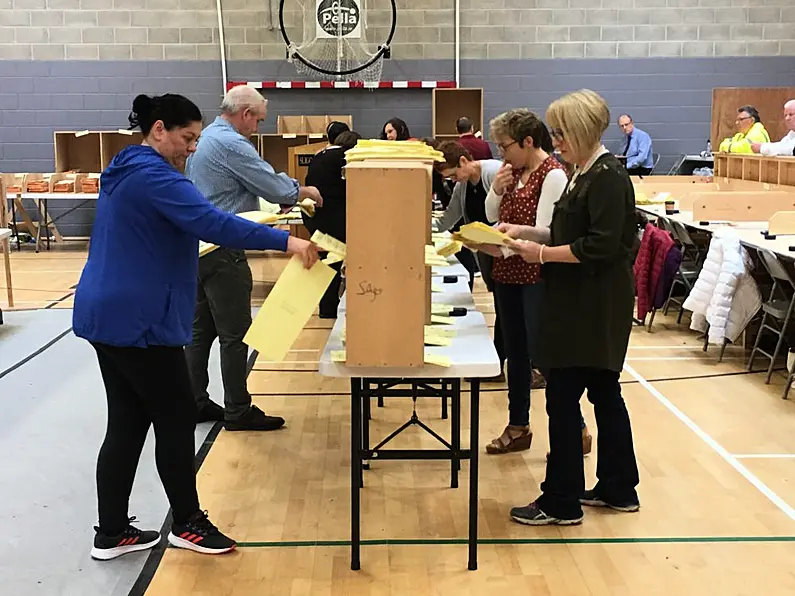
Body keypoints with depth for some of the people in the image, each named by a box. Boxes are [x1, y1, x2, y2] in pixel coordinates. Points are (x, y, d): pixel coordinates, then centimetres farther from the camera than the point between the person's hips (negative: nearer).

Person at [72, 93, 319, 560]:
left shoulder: (128, 171, 16)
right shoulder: (154, 176, -17)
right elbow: (212, 222, -29)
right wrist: (285, 241, -30)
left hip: (110, 315, 10)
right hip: (137, 321, -10)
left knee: (127, 423, 12)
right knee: (177, 418, 2)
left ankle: (112, 533, 19)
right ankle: (188, 524, 15)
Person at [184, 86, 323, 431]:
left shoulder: (204, 138, 16)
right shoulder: (230, 144, -16)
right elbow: (274, 187, -16)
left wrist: (284, 197, 17)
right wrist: (306, 191, 4)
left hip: (199, 246, 10)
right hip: (222, 251, -10)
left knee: (201, 330, 14)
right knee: (235, 334, -3)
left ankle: (195, 403, 21)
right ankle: (238, 411, 4)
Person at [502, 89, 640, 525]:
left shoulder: (607, 178, -16)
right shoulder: (585, 174, 14)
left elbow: (601, 246, -22)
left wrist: (542, 253, -16)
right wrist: (525, 232, 8)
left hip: (594, 308, -10)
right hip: (584, 306, 10)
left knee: (562, 398, -4)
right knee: (604, 393, 16)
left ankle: (561, 502, 7)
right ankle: (618, 489, 29)